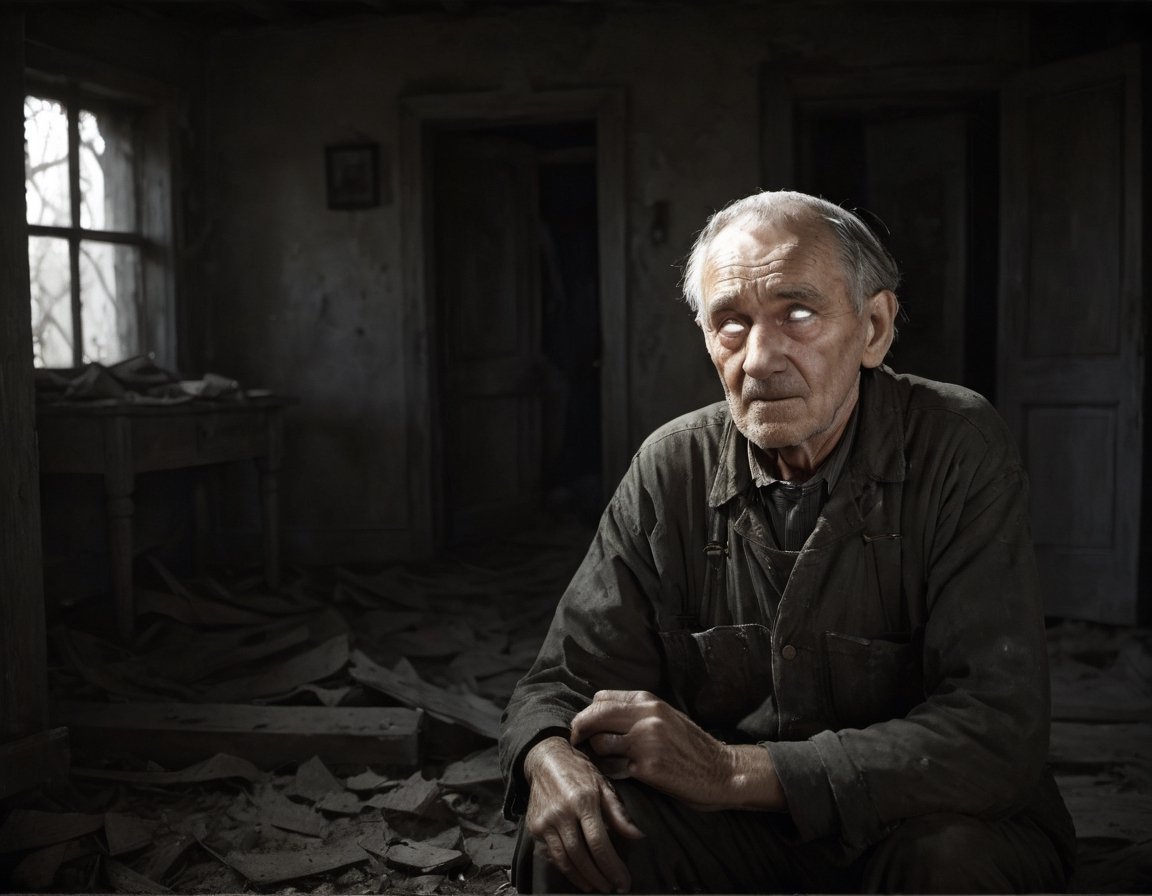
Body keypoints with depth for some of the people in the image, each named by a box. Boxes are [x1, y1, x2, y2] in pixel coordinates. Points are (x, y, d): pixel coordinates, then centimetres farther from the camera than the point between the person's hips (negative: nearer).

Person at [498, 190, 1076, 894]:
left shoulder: (960, 449, -16)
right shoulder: (672, 468, -4)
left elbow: (999, 734, -24)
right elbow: (566, 682, -1)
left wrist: (734, 770, -29)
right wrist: (551, 758, -28)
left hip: (942, 817, -1)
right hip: (737, 833, 1)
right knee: (570, 839, -24)